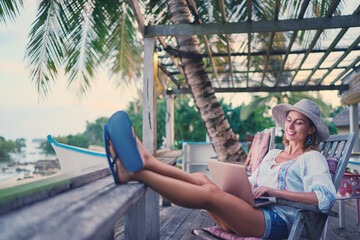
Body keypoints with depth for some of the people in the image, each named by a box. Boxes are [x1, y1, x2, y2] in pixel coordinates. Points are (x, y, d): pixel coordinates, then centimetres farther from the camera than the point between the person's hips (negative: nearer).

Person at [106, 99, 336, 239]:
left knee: (210, 192, -29)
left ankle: (136, 173, -36)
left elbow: (326, 199, -12)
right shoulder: (273, 154, 26)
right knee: (201, 179, -19)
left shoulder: (312, 159, 5)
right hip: (250, 214, 7)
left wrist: (273, 191, -14)